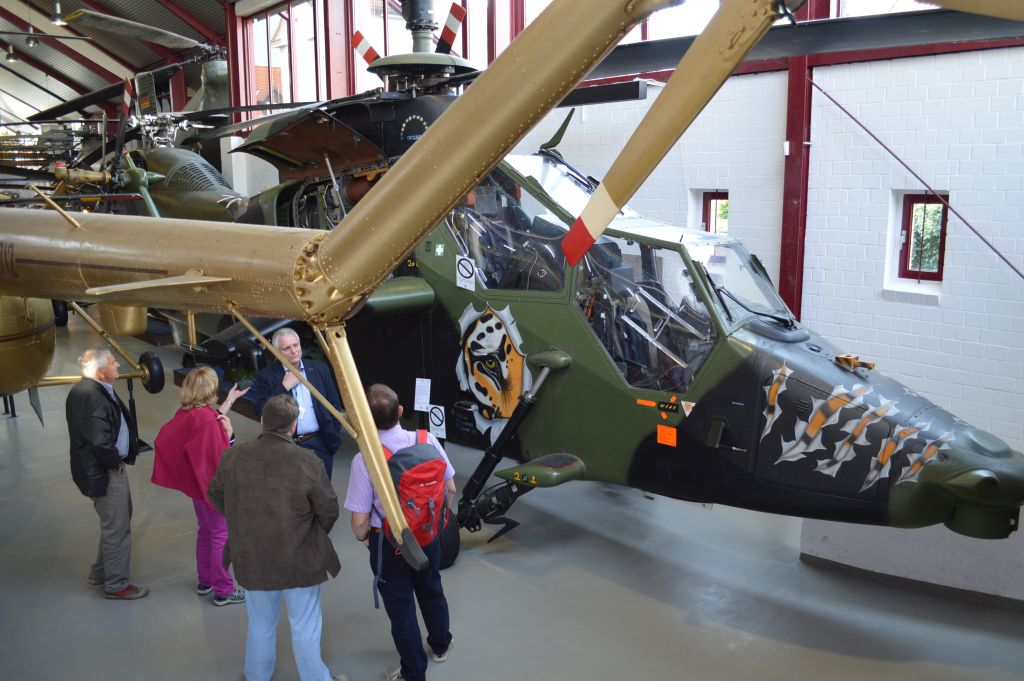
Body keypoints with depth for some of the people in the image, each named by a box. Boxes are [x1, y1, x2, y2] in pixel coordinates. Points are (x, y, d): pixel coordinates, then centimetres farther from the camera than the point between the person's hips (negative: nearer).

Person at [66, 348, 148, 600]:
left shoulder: (98, 389, 7)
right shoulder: (90, 396, -27)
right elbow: (99, 440, -29)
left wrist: (118, 459, 6)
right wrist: (116, 462, -13)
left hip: (109, 466, 11)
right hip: (103, 473, -11)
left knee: (117, 521, 24)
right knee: (117, 528, 3)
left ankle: (100, 573, 40)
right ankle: (116, 585, 19)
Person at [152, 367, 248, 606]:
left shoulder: (186, 413, 0)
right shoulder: (206, 418, -26)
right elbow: (218, 456, -26)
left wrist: (229, 401, 20)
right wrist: (228, 432, -20)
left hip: (197, 483, 9)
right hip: (211, 484, -9)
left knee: (206, 531, 23)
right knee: (221, 536, 3)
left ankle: (205, 581, 37)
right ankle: (223, 590, 13)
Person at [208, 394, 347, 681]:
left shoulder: (232, 456, -11)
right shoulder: (307, 462, -22)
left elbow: (216, 496, 6)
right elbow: (329, 511, -13)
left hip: (251, 560, 4)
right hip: (299, 561, -3)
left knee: (261, 625, 25)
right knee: (305, 628, 15)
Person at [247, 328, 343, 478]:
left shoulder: (320, 369, 6)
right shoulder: (266, 376, -1)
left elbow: (334, 404, 10)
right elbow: (261, 411, -11)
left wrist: (334, 435, 3)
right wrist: (284, 387, -14)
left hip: (320, 445, 2)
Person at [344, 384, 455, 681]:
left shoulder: (364, 460, -27)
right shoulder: (427, 440, -17)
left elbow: (360, 521, -21)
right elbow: (450, 489, -5)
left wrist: (364, 537, 2)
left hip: (388, 544, -4)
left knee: (400, 607, 16)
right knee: (432, 591, 28)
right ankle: (441, 646, 53)